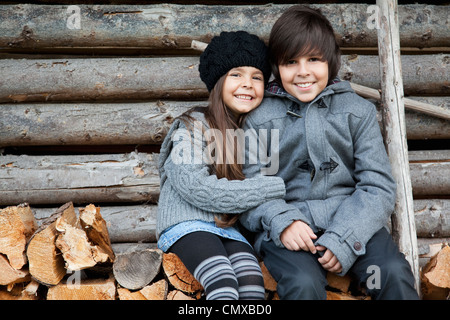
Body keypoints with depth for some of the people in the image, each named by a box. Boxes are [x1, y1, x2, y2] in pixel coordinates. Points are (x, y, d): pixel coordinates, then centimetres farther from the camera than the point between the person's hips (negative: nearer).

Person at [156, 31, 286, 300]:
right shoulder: (192, 128, -1)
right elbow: (198, 190, -14)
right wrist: (278, 189, -13)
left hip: (231, 230, 4)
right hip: (189, 226, -4)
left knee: (252, 279, -29)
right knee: (223, 281, -33)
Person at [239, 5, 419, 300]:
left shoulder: (358, 112, 8)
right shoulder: (260, 118, 6)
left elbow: (378, 185, 1)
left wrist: (342, 238, -14)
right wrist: (282, 222, -19)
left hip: (350, 220, 2)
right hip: (287, 225, -1)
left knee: (394, 272, -24)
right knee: (304, 284, -30)